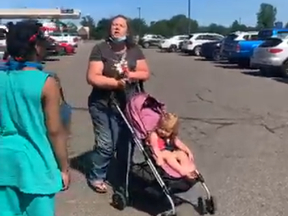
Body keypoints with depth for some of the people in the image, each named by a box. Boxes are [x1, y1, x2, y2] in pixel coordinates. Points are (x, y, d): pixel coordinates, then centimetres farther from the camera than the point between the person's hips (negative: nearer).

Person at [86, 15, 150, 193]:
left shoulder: (135, 50, 6)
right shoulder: (100, 49, -7)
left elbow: (146, 73, 4)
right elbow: (92, 77, -15)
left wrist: (130, 75, -16)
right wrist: (116, 82, -23)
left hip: (127, 105, 4)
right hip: (103, 105, -4)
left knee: (125, 142, 13)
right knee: (105, 144, -3)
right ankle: (96, 177, 20)